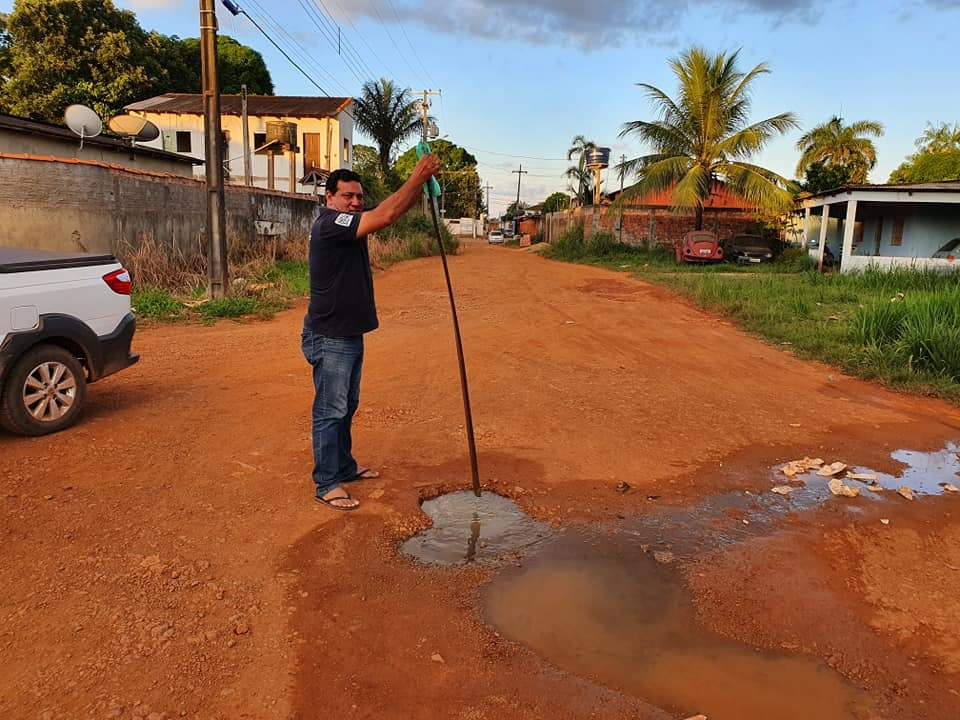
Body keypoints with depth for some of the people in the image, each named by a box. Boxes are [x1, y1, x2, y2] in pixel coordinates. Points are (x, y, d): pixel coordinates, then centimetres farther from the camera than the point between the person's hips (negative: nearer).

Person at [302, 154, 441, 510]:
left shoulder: (350, 225, 10)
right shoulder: (329, 224, -19)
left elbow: (393, 210, 9)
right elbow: (386, 216, -29)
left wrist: (422, 182, -6)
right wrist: (418, 176, -22)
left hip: (350, 334, 10)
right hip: (329, 338, -10)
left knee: (346, 408, 20)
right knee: (329, 412, -1)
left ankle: (344, 466, 35)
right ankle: (326, 484, 10)